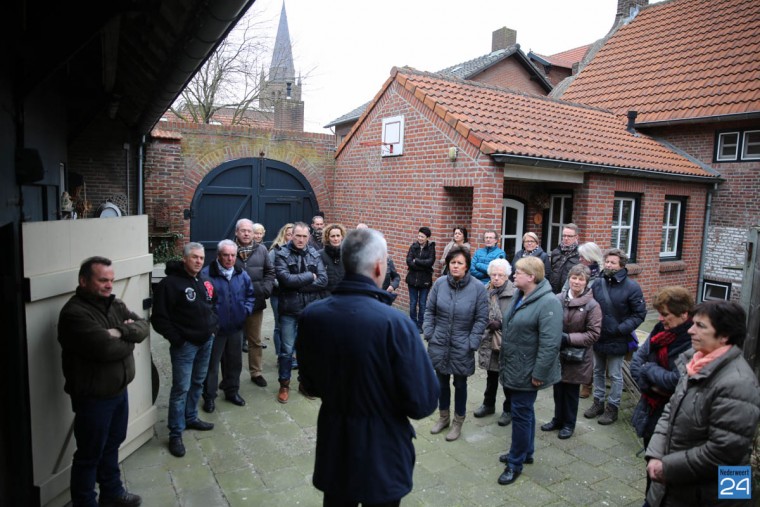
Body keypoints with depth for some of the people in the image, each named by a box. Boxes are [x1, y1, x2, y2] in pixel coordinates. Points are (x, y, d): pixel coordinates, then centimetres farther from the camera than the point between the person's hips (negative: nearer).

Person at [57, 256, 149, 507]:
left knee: (112, 444, 23)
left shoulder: (115, 304, 5)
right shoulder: (74, 313, -22)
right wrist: (129, 340, -11)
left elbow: (143, 326, -2)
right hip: (93, 397, -8)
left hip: (119, 390, 8)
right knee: (90, 454, 8)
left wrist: (121, 332, -22)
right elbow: (107, 348, -31)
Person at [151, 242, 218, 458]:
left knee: (197, 383, 19)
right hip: (184, 344, -7)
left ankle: (191, 418, 37)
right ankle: (175, 434, 8)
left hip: (206, 341, 7)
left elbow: (214, 304, 23)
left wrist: (213, 325, 10)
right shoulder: (170, 283, -16)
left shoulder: (205, 281, 8)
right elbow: (159, 317, -17)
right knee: (181, 388, -3)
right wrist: (175, 338, -17)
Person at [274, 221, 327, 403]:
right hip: (289, 310, -3)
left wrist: (298, 285, -15)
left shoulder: (315, 255, 3)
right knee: (287, 349, 7)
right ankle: (284, 384, 25)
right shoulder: (281, 255, -6)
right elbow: (286, 279, -20)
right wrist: (309, 276, -10)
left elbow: (323, 280, -9)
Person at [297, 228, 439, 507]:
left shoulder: (310, 315, -11)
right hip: (381, 452, -4)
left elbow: (310, 382, 5)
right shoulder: (396, 323, -26)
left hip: (333, 447, 4)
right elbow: (423, 403, -20)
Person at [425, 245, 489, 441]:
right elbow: (430, 311, 3)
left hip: (462, 347, -2)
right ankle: (443, 417, 39)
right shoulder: (439, 283, -6)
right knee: (442, 381, 18)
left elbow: (481, 319, -8)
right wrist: (429, 333, -2)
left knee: (460, 384, 13)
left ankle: (458, 422, 33)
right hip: (439, 344, 2)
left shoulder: (478, 288, -12)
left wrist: (472, 343, -11)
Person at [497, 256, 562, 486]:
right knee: (525, 410, 21)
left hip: (527, 371, -9)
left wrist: (539, 374, -23)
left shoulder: (548, 303, -22)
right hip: (514, 367, 9)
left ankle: (516, 462, 17)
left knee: (521, 413, 2)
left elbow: (550, 344, -25)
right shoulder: (519, 295, 6)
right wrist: (504, 361, 18)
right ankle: (525, 452, 37)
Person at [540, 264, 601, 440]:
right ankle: (558, 419, 36)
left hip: (577, 356, -3)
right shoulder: (558, 299, -7)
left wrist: (568, 338, -20)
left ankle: (569, 424, 32)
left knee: (571, 392, 13)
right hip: (557, 353, 3)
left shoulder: (592, 305, -14)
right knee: (558, 389, 16)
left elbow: (594, 334, -13)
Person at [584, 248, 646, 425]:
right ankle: (598, 402, 33)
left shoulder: (631, 287, -13)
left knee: (615, 375, 9)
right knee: (598, 371, 17)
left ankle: (613, 407, 24)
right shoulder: (598, 284, -2)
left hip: (616, 340, -4)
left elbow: (639, 314, -9)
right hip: (598, 337, 5)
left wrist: (621, 329, -19)